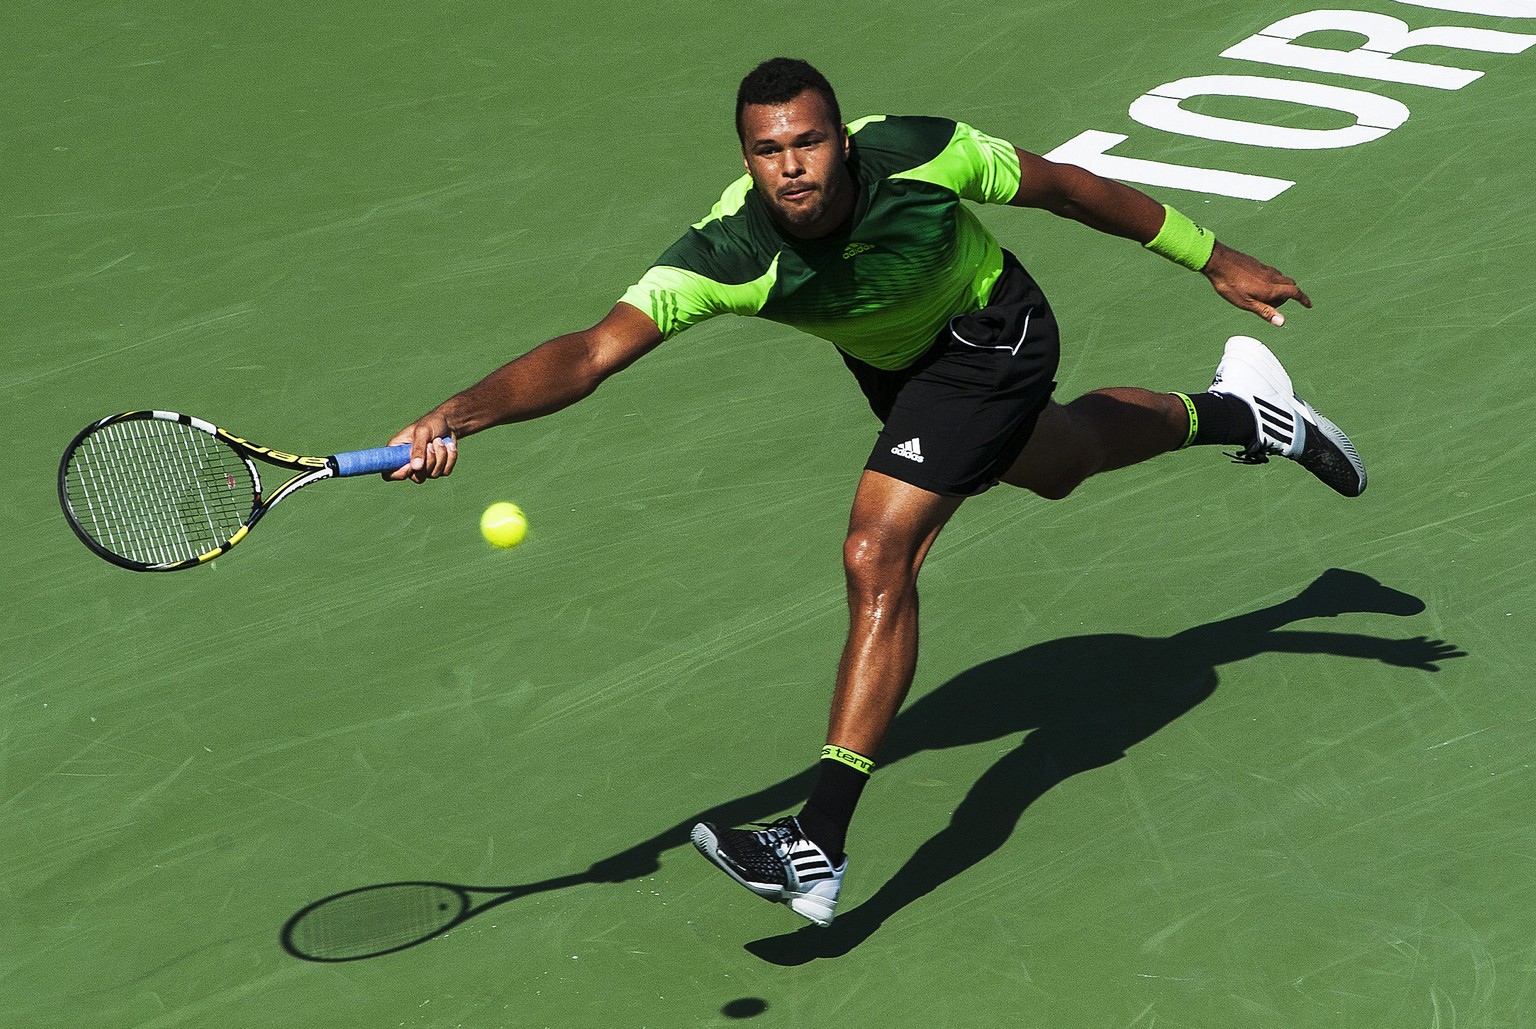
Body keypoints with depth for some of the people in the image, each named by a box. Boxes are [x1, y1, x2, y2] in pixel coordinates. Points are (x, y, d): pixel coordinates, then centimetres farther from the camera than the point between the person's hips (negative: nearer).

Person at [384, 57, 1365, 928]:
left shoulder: (919, 156, -36)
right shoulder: (730, 257, -34)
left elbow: (1069, 187, -19)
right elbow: (594, 350, -43)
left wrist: (1216, 259, -9)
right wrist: (462, 412, -61)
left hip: (989, 338, -5)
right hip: (892, 363, 5)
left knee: (879, 558, -20)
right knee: (1056, 464, 32)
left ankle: (819, 846, -19)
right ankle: (1237, 410, 63)